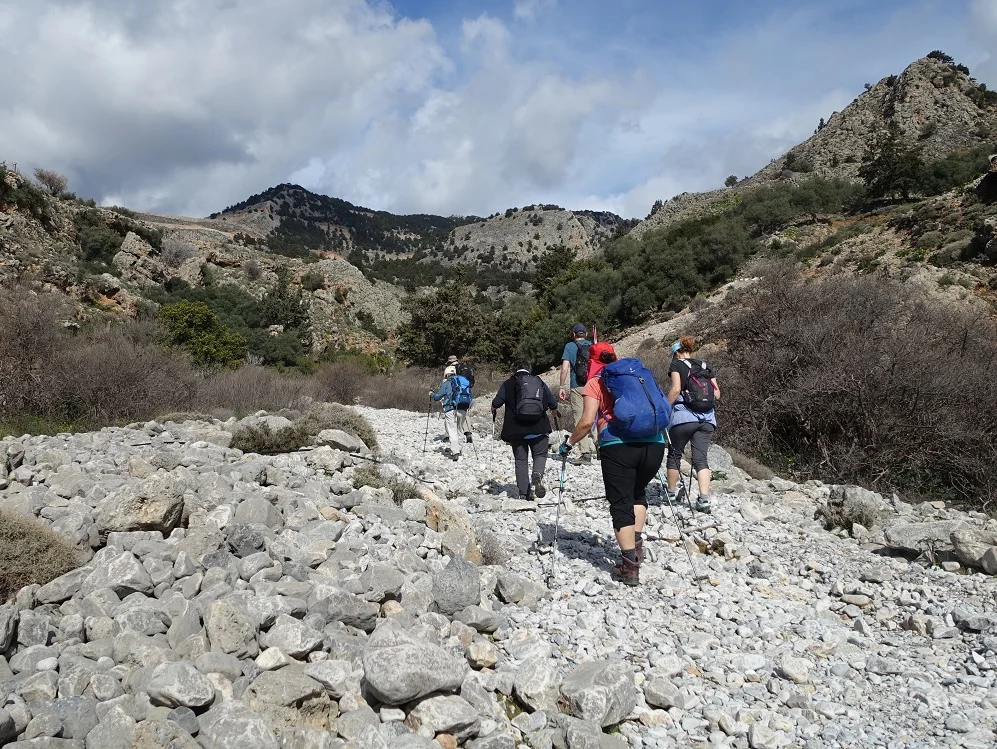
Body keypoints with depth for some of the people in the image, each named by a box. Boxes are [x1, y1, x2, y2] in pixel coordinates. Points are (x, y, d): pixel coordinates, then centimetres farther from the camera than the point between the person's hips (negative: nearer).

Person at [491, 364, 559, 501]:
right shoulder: (540, 382, 11)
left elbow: (496, 403, -4)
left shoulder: (508, 384, 5)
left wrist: (494, 408, 19)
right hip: (539, 428, 1)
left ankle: (524, 492, 3)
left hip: (516, 430, 0)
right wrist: (553, 410, 34)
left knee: (521, 460, 9)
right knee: (540, 455, 12)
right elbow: (553, 404, 11)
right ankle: (537, 474, -19)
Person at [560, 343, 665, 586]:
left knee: (621, 504, 5)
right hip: (654, 443, 5)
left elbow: (587, 422, -3)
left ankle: (630, 566, 2)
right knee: (638, 492, 28)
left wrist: (569, 444, 11)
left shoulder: (596, 383, 6)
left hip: (618, 446, -4)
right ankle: (636, 545, 17)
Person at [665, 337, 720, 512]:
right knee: (701, 458, 2)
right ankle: (704, 499, -12)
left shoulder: (676, 364, 4)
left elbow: (676, 389, -11)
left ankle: (671, 493, 24)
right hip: (707, 418, 4)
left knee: (674, 455, 12)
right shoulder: (705, 367, 18)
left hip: (683, 417, -4)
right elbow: (717, 394, 12)